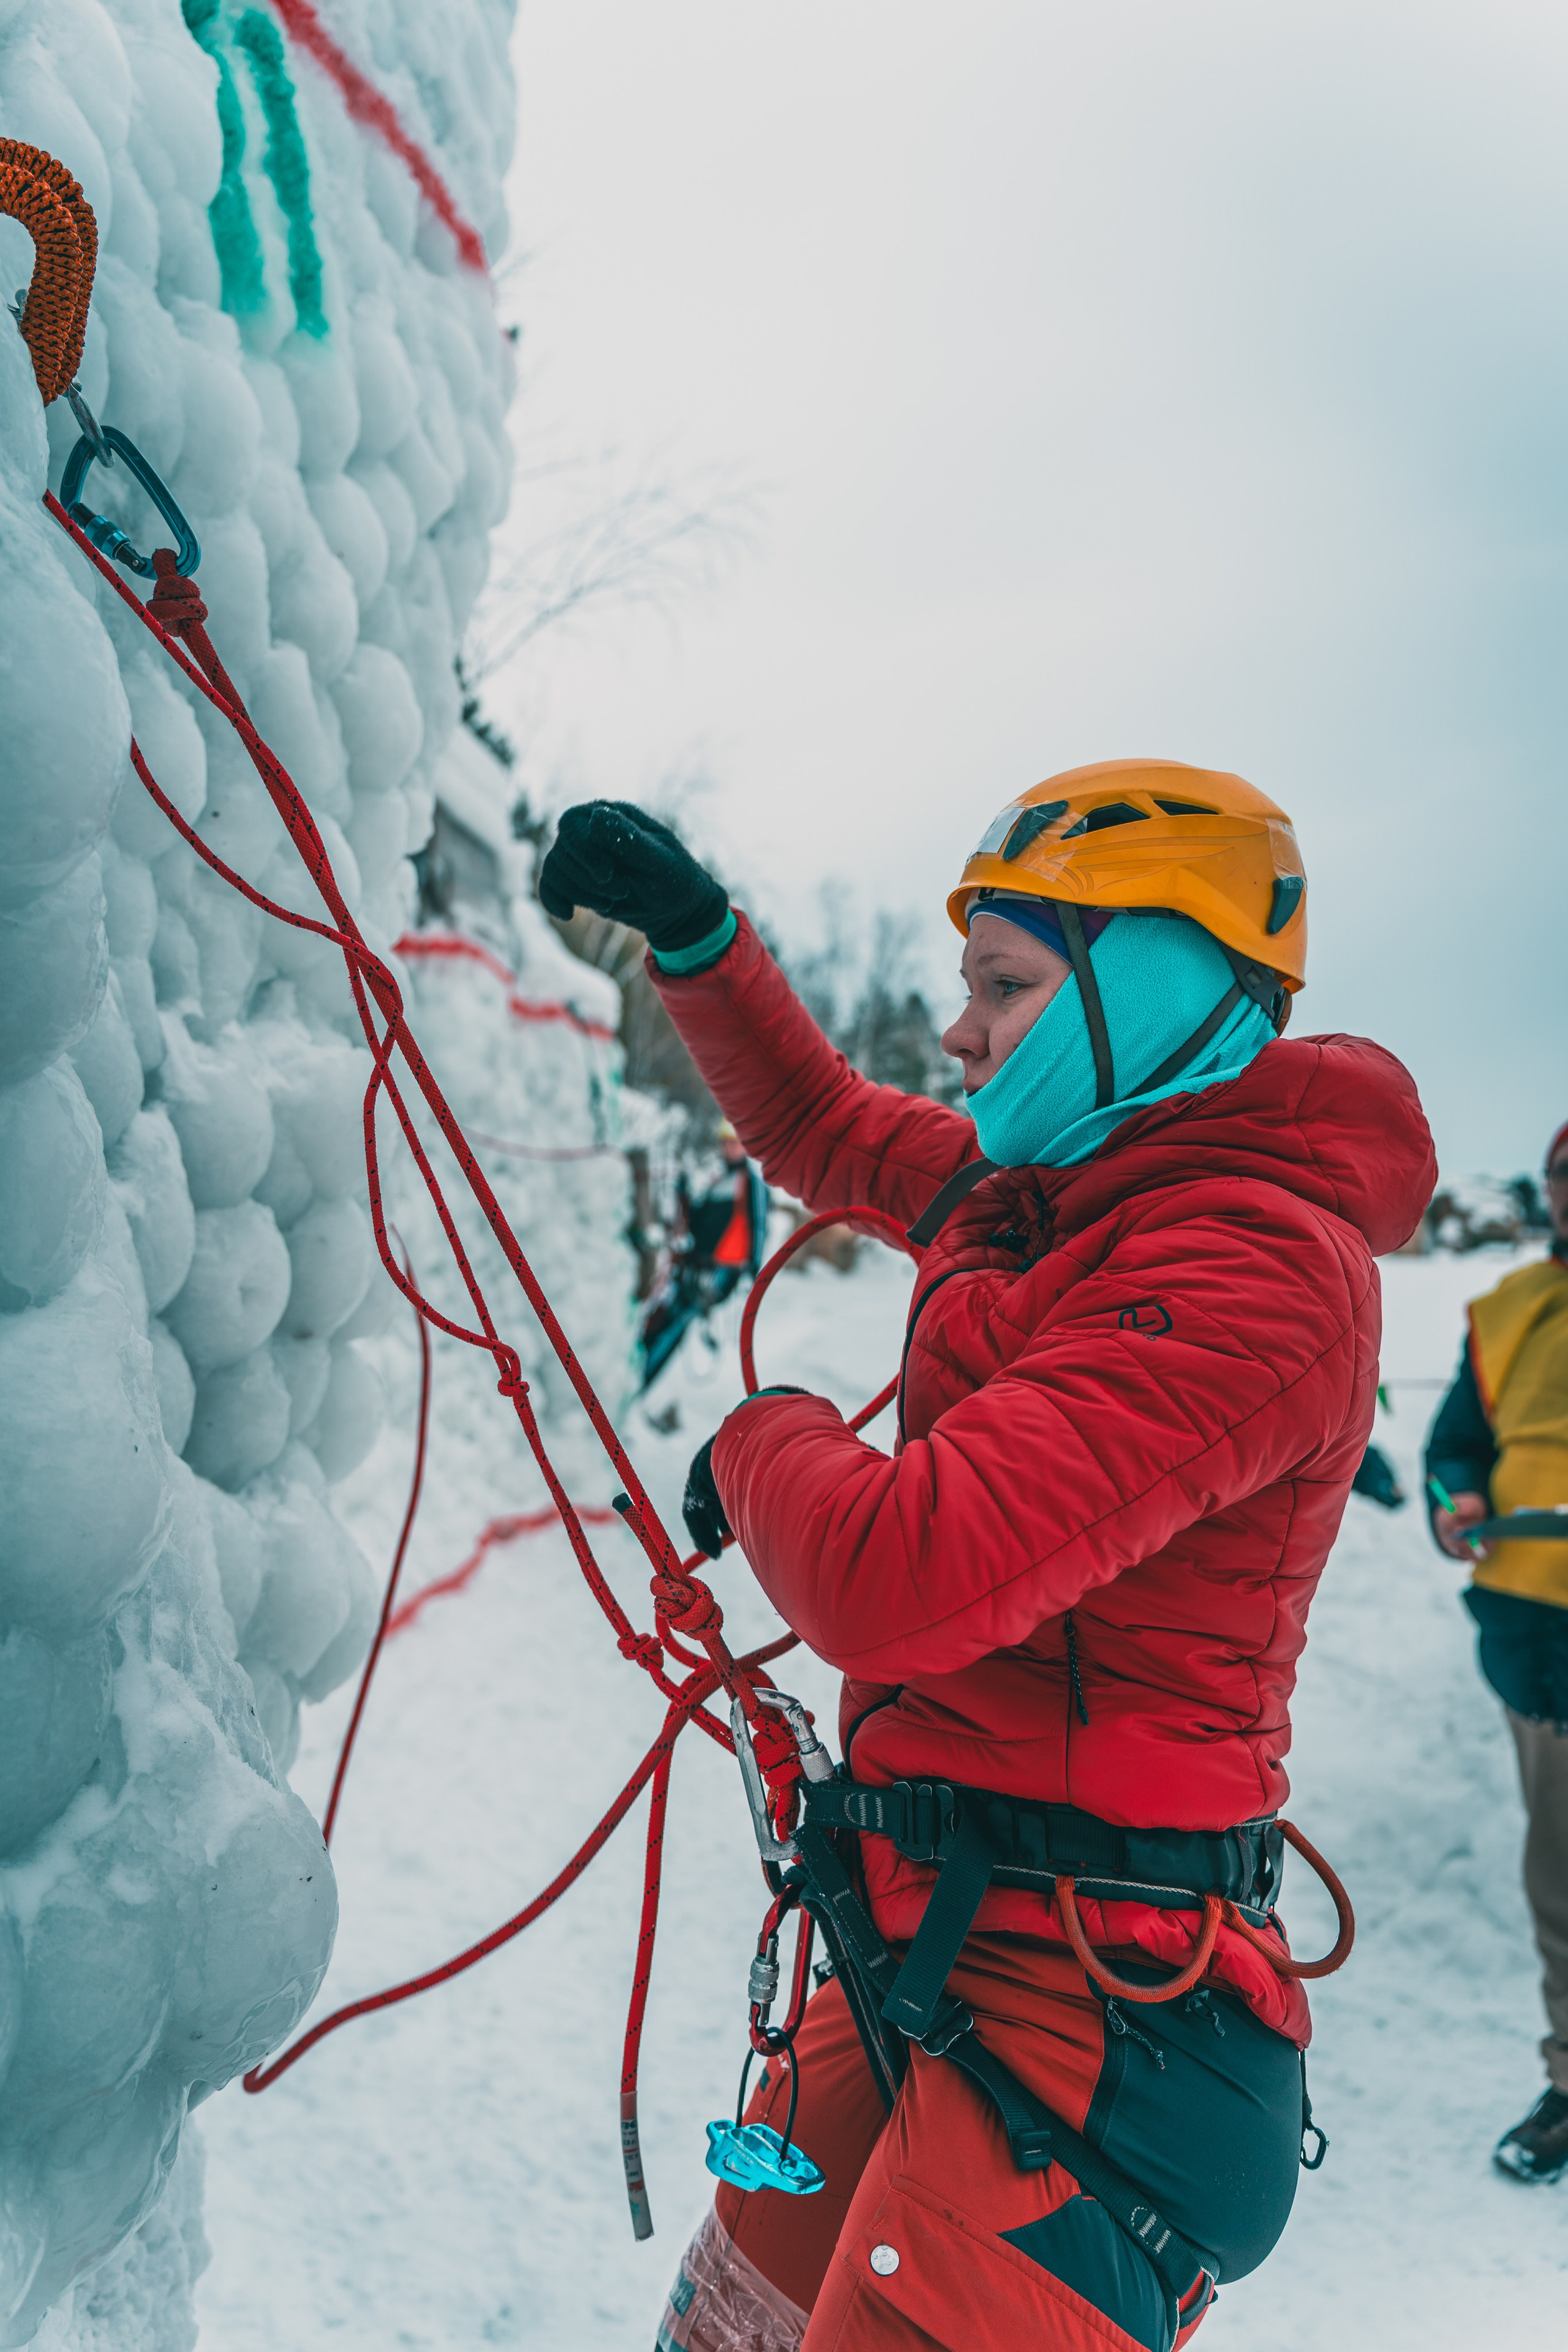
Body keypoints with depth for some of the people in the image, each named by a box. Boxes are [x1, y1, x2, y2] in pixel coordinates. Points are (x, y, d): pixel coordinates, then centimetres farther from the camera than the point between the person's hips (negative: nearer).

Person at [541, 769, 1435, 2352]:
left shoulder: (1253, 1270, -22)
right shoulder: (1045, 1189, 8)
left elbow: (893, 1578, -32)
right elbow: (820, 1129, 27)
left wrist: (768, 1441, -11)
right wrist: (696, 940, 14)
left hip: (1080, 2008, -9)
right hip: (943, 1941, 10)